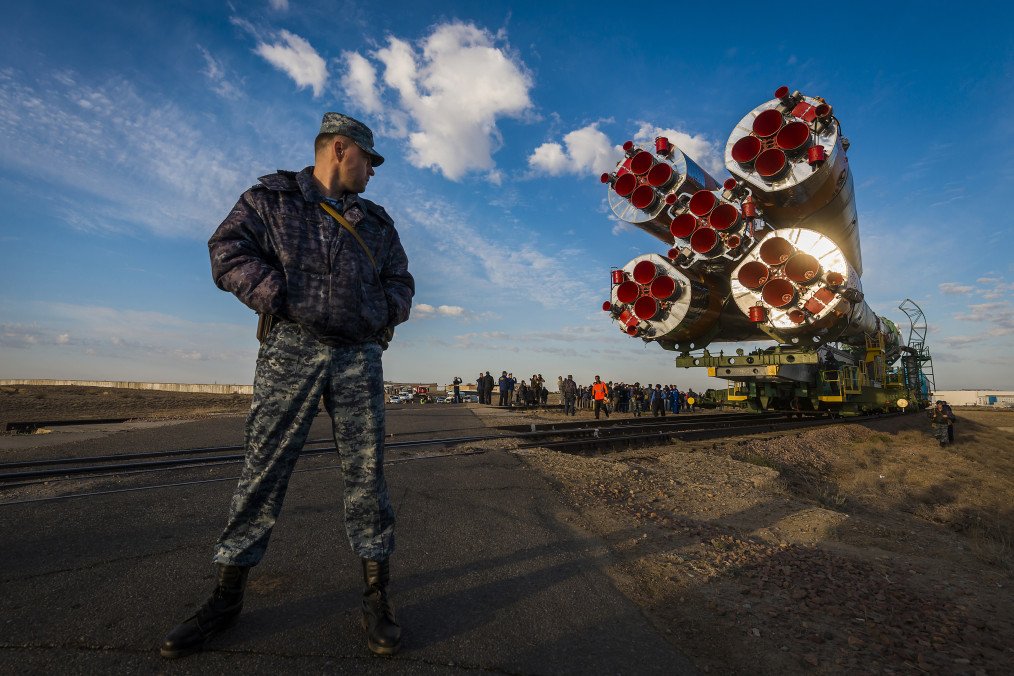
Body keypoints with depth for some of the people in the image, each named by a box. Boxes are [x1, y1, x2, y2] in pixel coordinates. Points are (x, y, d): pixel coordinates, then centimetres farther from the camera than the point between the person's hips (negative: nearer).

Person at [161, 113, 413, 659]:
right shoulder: (270, 198, 11)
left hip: (360, 356, 3)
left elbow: (401, 283, 19)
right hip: (292, 348, -2)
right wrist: (280, 298, -12)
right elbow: (228, 251, -1)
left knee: (366, 471, 0)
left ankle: (376, 597, 10)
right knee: (263, 466, 1)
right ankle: (226, 596, 17)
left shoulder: (376, 221, 20)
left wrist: (383, 314, 0)